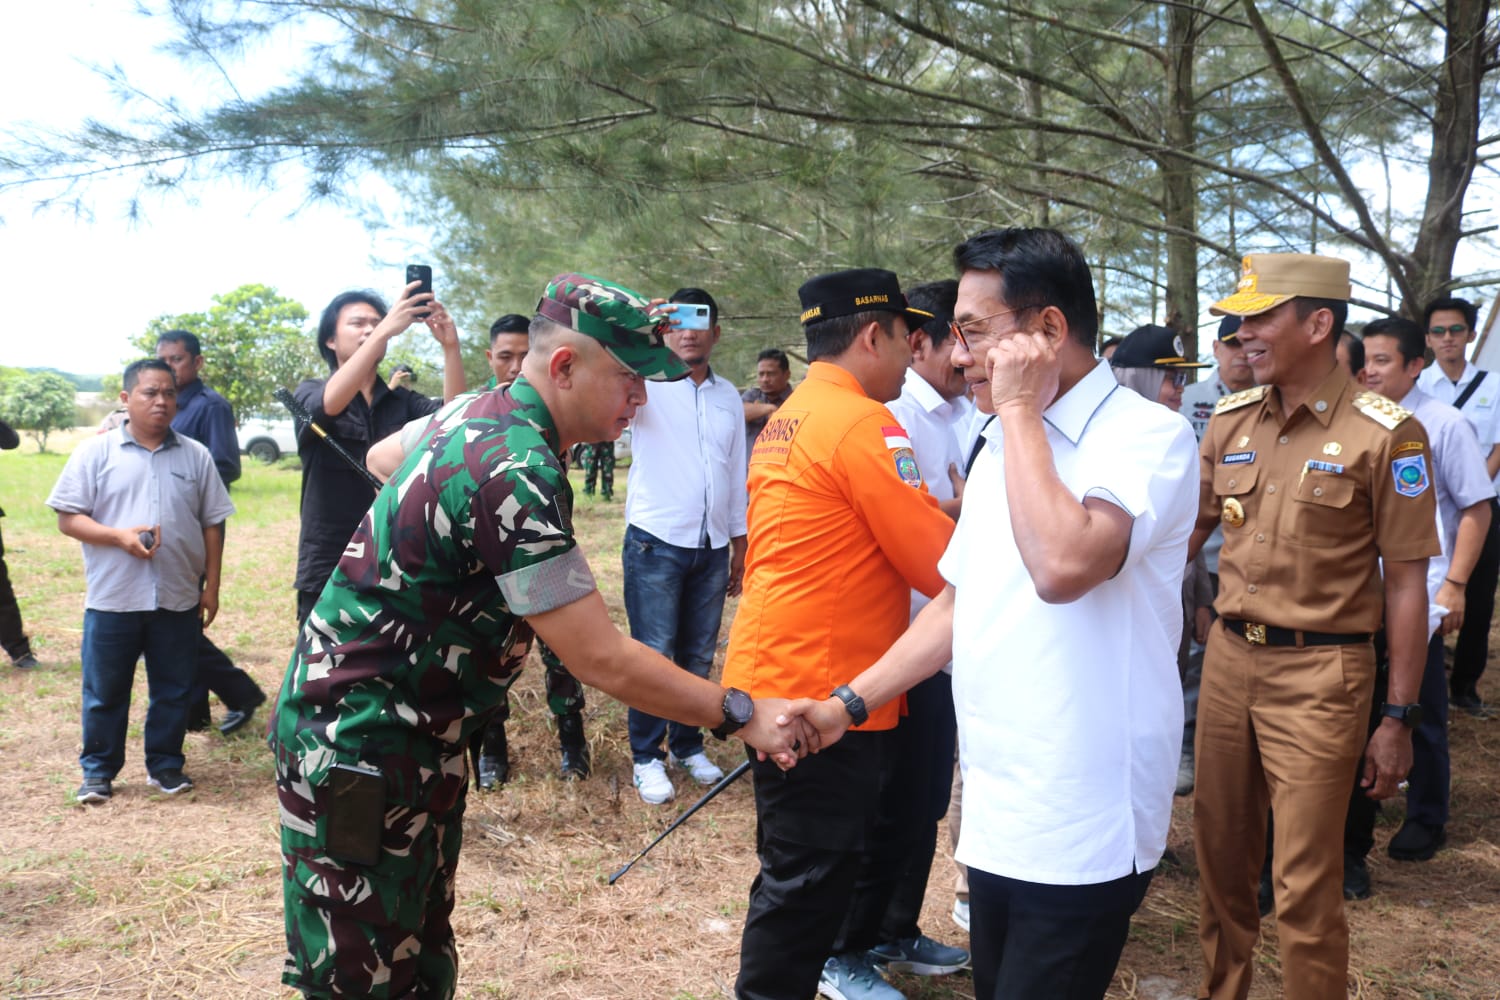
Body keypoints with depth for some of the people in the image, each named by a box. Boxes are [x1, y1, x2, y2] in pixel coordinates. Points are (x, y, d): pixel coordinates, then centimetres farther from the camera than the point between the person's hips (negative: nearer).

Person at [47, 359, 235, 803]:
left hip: (179, 599, 2)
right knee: (104, 692, 9)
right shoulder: (95, 451, -1)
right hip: (111, 599, -1)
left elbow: (212, 525, 8)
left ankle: (165, 764, 27)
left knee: (173, 690, 11)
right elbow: (68, 518, -3)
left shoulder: (196, 456, 5)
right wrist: (121, 536, -18)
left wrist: (211, 587, 5)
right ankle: (98, 771, 24)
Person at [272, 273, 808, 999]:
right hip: (357, 748, -10)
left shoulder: (483, 414, 2)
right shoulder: (516, 472, -28)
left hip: (409, 739, 10)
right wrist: (739, 714, -19)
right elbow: (601, 660, -27)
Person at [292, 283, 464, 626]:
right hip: (328, 570, -2)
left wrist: (450, 346, -25)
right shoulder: (309, 393, 2)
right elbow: (331, 403, -22)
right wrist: (386, 330, -30)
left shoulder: (402, 401, 8)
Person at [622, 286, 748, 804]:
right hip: (655, 544, -4)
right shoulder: (646, 382, -2)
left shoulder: (728, 396, 12)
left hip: (712, 547, 4)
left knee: (698, 655, 11)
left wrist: (740, 543, 15)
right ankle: (646, 756, 12)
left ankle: (688, 745, 25)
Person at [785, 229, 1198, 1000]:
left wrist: (1020, 409, -20)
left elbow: (1063, 565, -32)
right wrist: (849, 704, 13)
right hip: (995, 815, 8)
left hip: (1080, 830, -8)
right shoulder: (1002, 447, 11)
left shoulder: (1149, 435, -14)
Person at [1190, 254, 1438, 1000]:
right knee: (1220, 855, 16)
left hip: (1319, 673, -5)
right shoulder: (1231, 419, 5)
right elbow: (1190, 526, 16)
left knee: (1305, 886, 0)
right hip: (1227, 657, 5)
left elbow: (1406, 583, -8)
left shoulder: (1385, 433, -10)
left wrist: (1398, 718, -8)